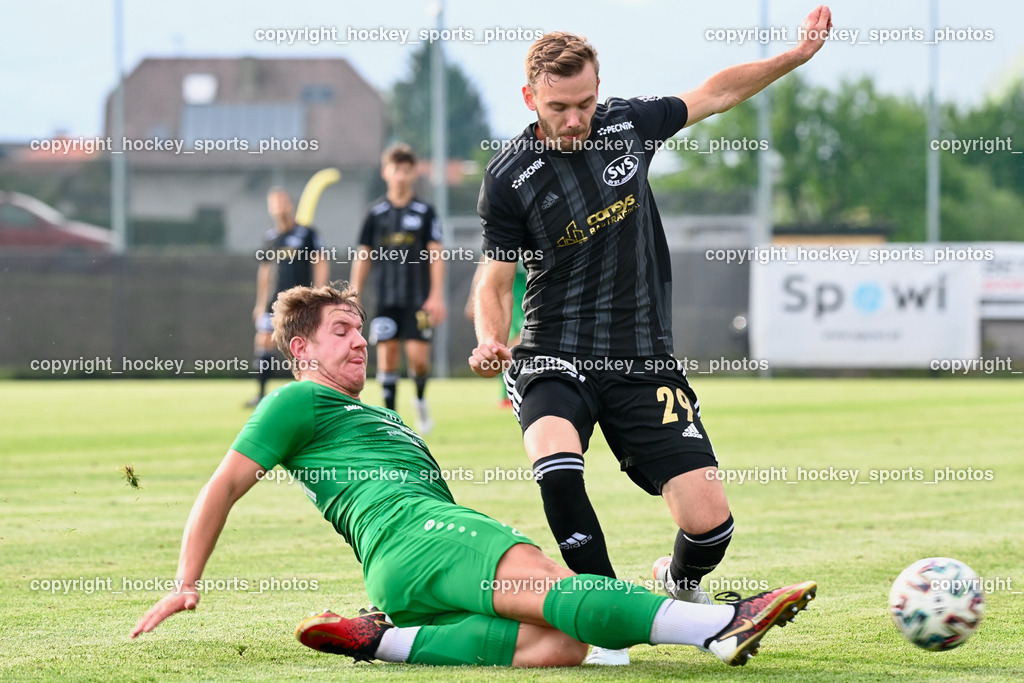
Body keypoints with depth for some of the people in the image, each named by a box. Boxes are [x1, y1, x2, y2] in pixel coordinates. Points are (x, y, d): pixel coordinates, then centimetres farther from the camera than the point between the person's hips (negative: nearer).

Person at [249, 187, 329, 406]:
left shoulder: (306, 234, -2)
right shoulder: (270, 238, 10)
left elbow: (321, 264, -1)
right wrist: (260, 302, 16)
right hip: (274, 301, 4)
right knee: (263, 341, -7)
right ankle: (261, 393, -3)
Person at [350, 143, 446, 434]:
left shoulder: (424, 211, 1)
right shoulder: (377, 212, 6)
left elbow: (435, 254, 0)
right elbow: (363, 256, 9)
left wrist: (436, 295, -8)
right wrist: (354, 296, 4)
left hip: (418, 299, -2)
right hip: (386, 299, 2)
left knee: (418, 355, -9)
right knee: (386, 353, -3)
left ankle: (421, 399, 20)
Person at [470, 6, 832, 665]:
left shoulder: (628, 124, 2)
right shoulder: (509, 176, -7)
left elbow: (715, 93, 19)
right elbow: (496, 279, 1)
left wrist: (797, 56, 18)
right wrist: (491, 339, -18)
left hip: (643, 362, 3)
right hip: (554, 357, -3)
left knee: (710, 522, -9)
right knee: (558, 467, -36)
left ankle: (679, 585, 28)